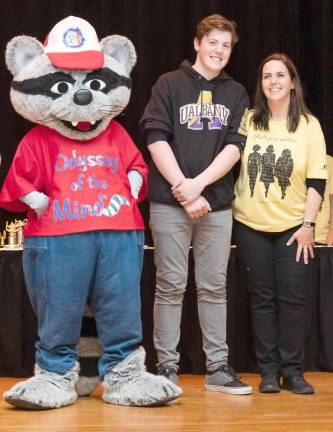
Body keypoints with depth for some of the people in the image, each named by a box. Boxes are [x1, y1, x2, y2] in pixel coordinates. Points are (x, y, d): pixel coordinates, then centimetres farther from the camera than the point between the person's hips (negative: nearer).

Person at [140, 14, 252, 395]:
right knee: (170, 287, 0)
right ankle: (167, 368, 6)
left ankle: (217, 368, 12)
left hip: (217, 204, 3)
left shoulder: (236, 94, 11)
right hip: (169, 203, -3)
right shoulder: (169, 85, 2)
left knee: (214, 288, 7)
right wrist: (183, 190, -13)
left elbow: (234, 146, 1)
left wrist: (198, 184, -13)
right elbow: (156, 139, -6)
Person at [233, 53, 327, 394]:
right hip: (251, 225, 1)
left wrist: (308, 224, -8)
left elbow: (317, 180, -2)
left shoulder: (308, 125, 0)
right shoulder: (248, 122, 2)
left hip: (292, 226, -1)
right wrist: (226, 204, -1)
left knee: (292, 298, -1)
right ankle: (268, 370, 11)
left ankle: (292, 370, 7)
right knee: (262, 298, 5)